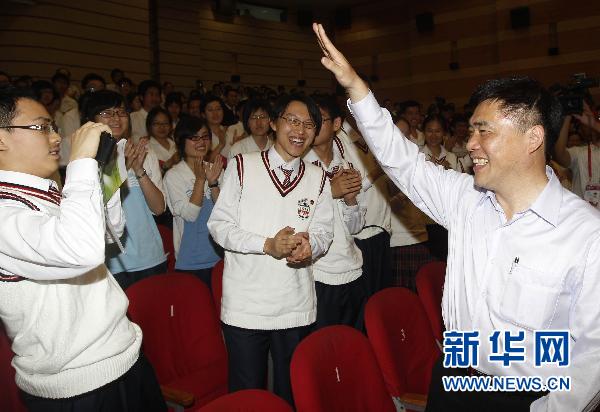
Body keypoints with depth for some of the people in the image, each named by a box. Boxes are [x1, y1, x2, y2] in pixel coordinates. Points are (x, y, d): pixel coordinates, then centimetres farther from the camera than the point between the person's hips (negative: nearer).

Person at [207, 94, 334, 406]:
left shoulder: (317, 178, 9)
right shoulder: (243, 166, -1)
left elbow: (324, 231, 8)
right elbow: (219, 224, -4)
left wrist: (310, 246, -16)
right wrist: (268, 244, -18)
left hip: (297, 307, 3)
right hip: (245, 305, -3)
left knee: (291, 391, 16)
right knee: (246, 392, 9)